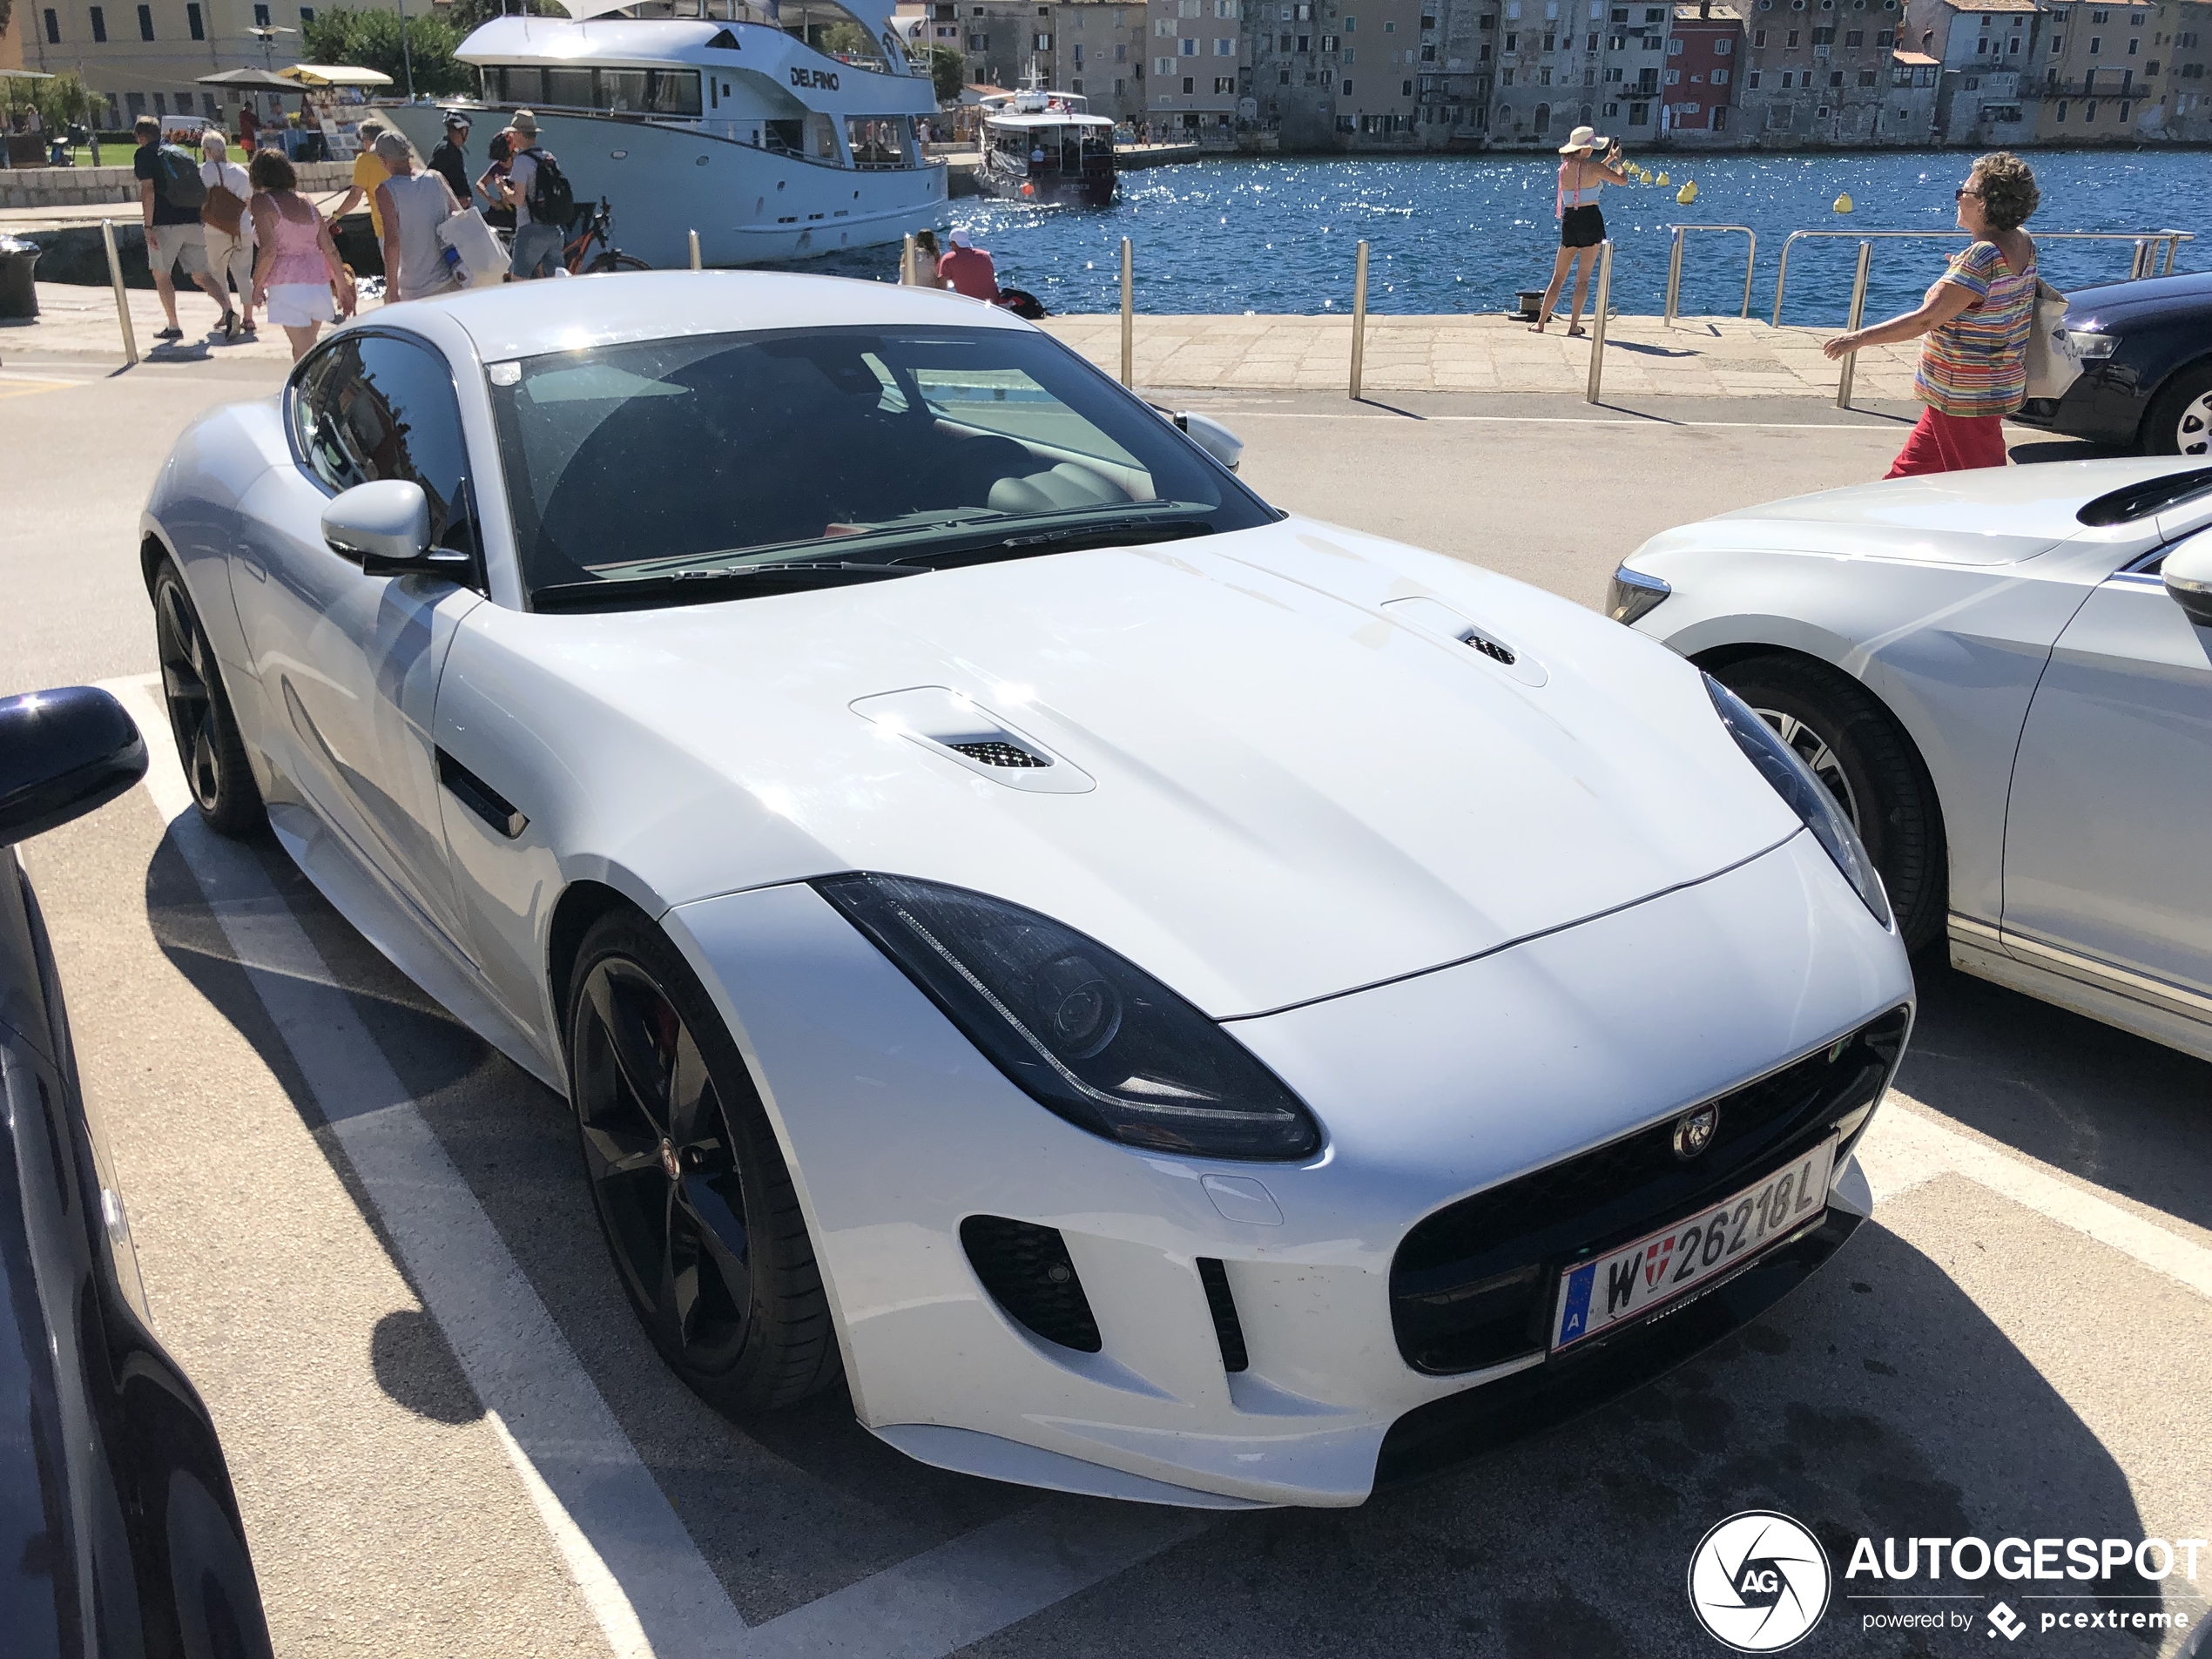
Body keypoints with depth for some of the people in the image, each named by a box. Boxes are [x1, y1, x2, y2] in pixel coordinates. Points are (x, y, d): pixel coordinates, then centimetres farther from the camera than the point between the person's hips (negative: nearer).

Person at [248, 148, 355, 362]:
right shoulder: (306, 202, 12)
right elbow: (329, 248, 9)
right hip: (319, 282, 6)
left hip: (288, 286, -6)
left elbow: (269, 250, -14)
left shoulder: (262, 202, -5)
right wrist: (343, 286, 17)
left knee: (303, 353, -4)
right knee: (306, 348, 19)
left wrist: (257, 286, -4)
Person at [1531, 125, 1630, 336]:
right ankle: (1574, 325, 0)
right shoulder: (1593, 167, -9)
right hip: (1591, 220, -4)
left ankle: (1540, 322, 6)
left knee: (1558, 277, 11)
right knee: (1583, 278, 2)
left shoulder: (1564, 168, 7)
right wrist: (1617, 160, 14)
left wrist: (1609, 159, 27)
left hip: (1569, 221, 4)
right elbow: (1622, 180, -2)